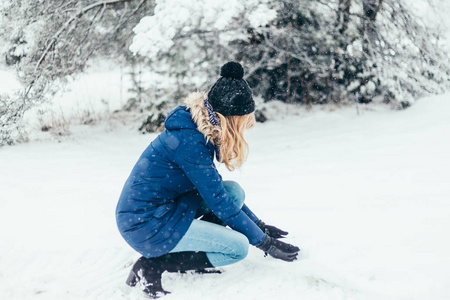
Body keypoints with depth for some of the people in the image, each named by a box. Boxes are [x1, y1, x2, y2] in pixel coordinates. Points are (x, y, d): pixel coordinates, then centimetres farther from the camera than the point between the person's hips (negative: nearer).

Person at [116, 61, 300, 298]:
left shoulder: (200, 130, 5)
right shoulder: (189, 140, -24)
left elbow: (215, 188, 16)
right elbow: (219, 202, -20)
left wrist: (258, 224, 17)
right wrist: (264, 242, -11)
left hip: (164, 208, 9)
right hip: (145, 225, -9)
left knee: (234, 191, 2)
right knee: (238, 247, -12)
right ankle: (152, 266, -9)